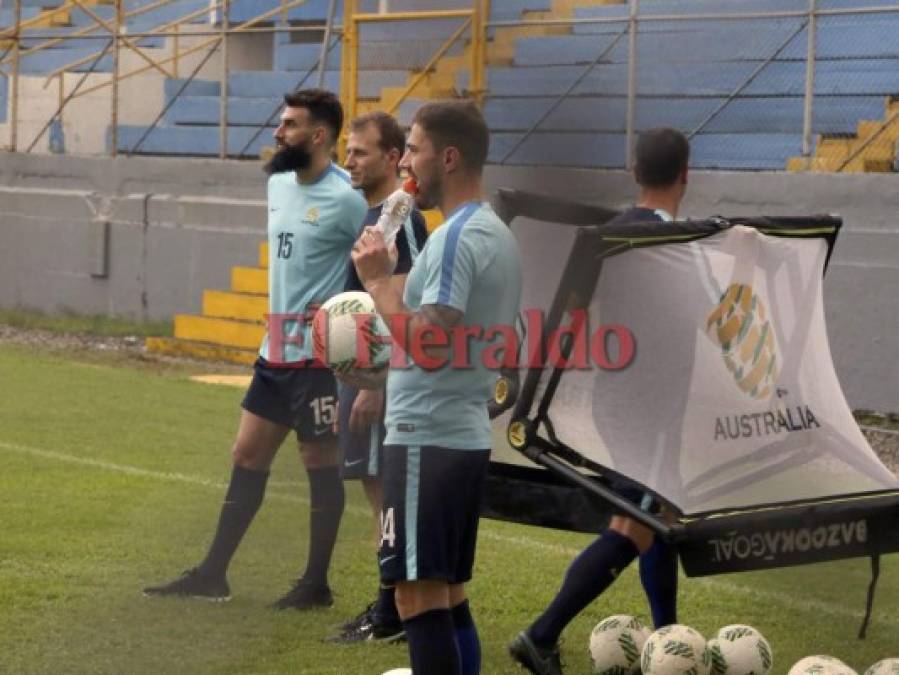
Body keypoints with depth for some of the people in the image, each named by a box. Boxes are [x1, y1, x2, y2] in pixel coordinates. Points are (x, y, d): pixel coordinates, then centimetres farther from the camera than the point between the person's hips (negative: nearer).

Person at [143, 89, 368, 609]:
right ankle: (214, 574, 18)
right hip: (277, 347, 8)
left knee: (321, 463, 2)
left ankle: (317, 584, 13)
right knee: (248, 454, 11)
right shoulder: (279, 184, 9)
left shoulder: (345, 199, -16)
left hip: (317, 352, -8)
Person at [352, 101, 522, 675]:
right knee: (450, 596, 13)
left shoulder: (456, 238, -15)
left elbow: (428, 344, -23)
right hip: (470, 435, 10)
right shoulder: (500, 235, 16)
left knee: (420, 597, -8)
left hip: (428, 439, -10)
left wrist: (378, 279, -13)